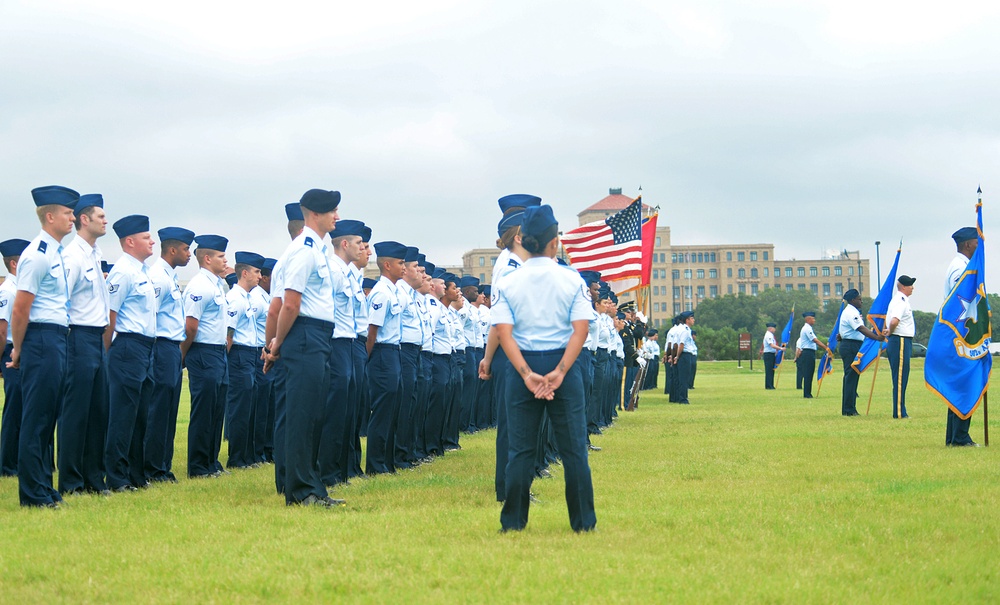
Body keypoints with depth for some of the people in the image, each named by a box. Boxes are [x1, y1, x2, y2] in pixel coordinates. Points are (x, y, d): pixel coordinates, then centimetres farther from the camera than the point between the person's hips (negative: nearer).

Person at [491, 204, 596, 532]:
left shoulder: (508, 284, 0)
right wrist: (560, 372, -15)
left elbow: (503, 332, -9)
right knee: (573, 447, 6)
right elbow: (580, 330, -12)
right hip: (563, 364, -1)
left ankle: (513, 521, 8)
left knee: (521, 448, 7)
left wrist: (528, 375, -15)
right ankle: (583, 521, 8)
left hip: (522, 368, 1)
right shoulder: (572, 280, -2)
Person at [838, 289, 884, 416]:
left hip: (850, 347, 11)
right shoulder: (851, 313, -16)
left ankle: (848, 409, 12)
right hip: (851, 347, -11)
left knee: (851, 377, 11)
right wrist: (877, 337, -34)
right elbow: (861, 329, -27)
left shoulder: (851, 312, 19)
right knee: (851, 377, -11)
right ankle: (849, 409, -12)